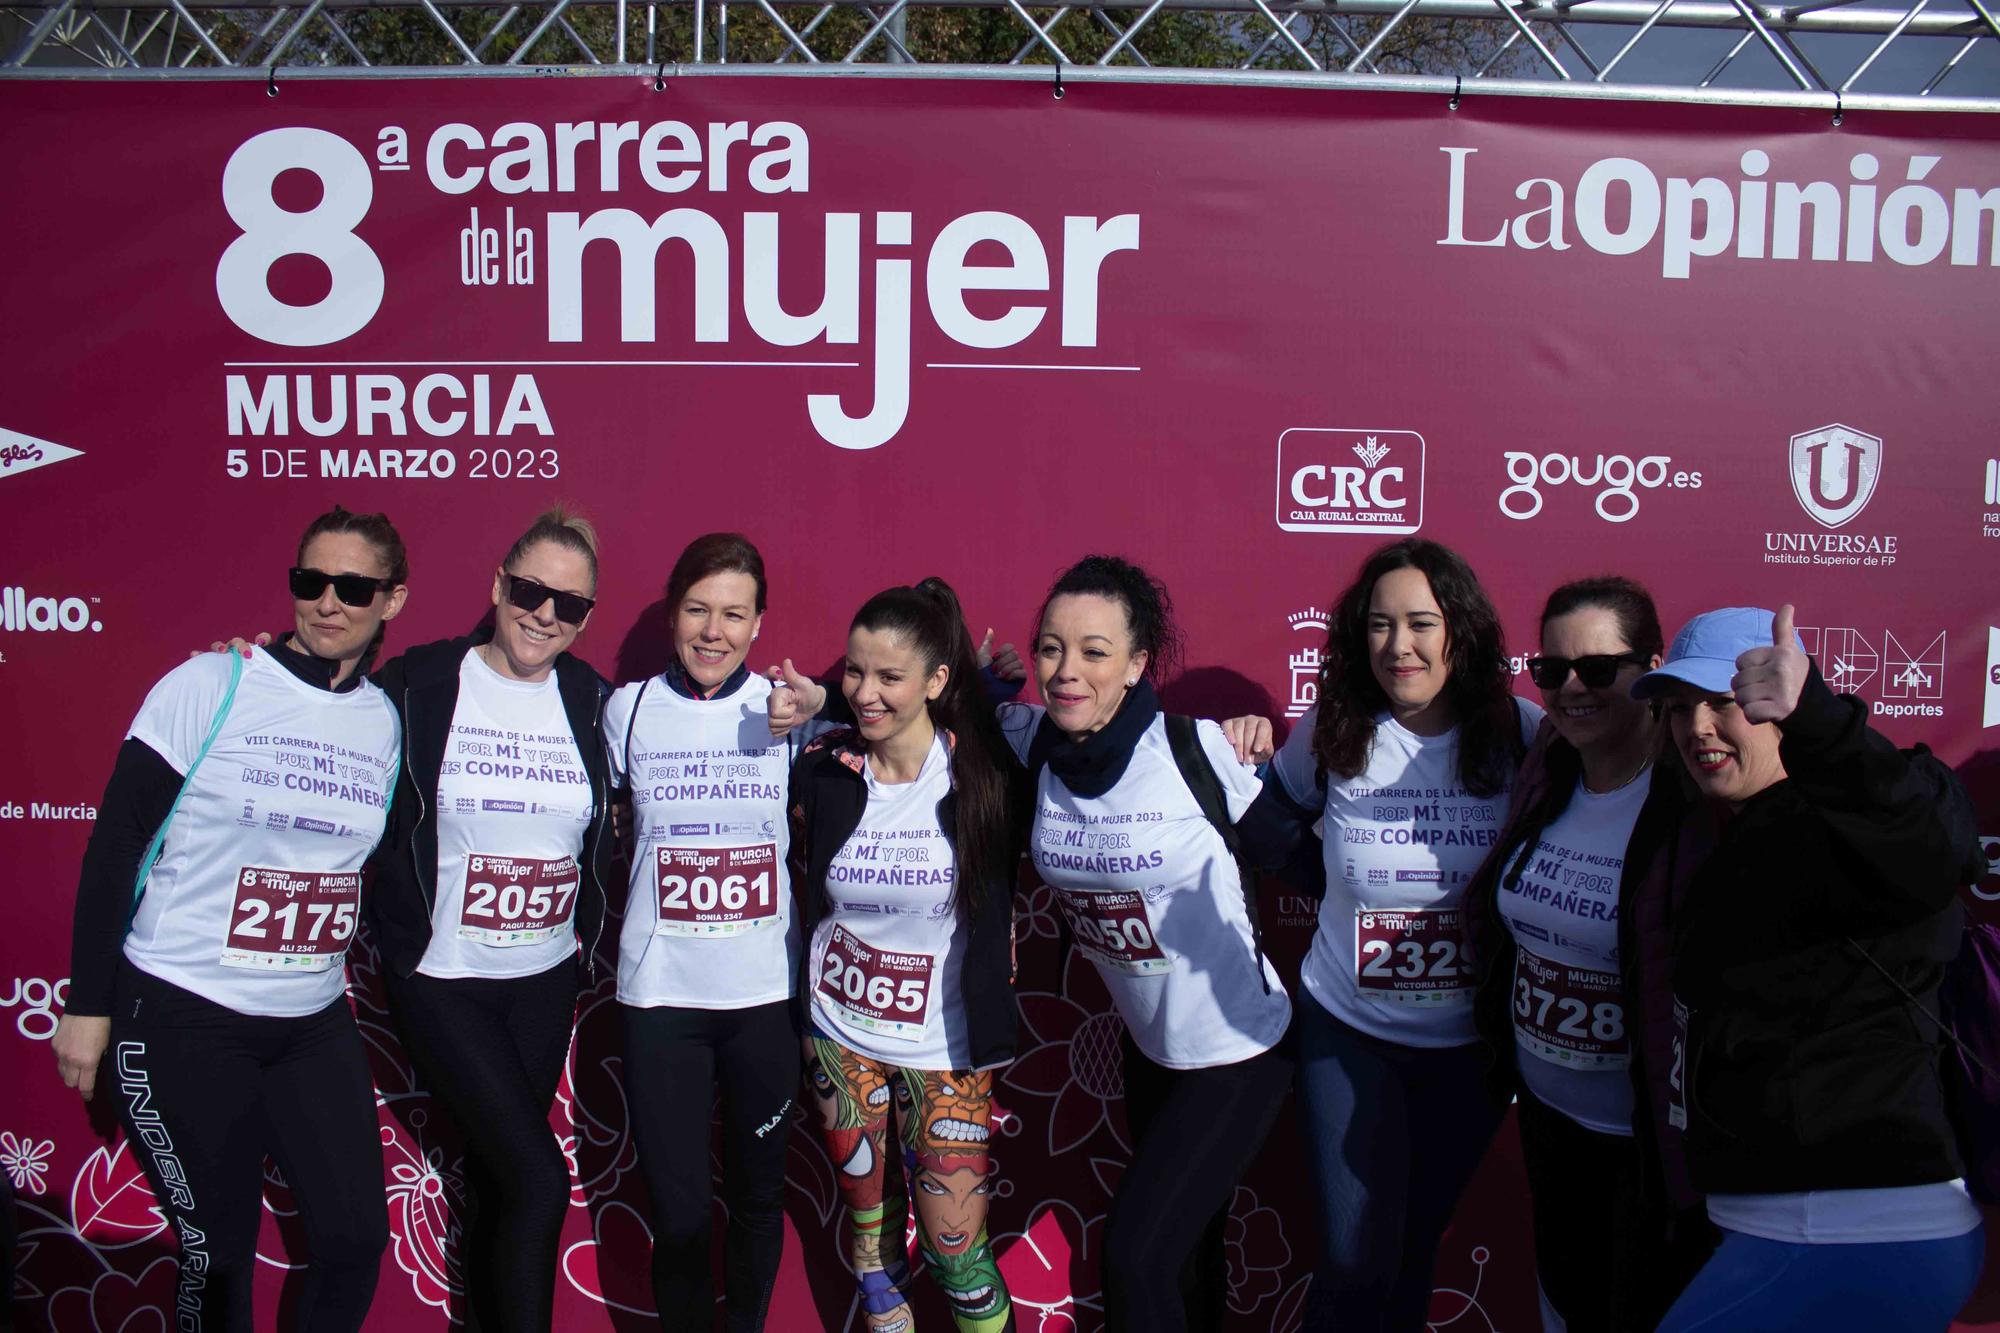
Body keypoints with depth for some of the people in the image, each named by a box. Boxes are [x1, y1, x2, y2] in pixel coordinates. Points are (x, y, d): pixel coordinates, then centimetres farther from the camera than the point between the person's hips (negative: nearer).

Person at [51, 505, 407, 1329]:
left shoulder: (387, 720, 3)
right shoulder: (210, 686, -9)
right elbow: (114, 842, -7)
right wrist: (89, 1004, -8)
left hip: (314, 1027, 4)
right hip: (179, 1020, -4)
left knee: (357, 1238, 4)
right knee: (217, 1255, 5)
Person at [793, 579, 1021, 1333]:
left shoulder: (982, 774, -14)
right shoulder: (821, 770, -7)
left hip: (945, 1046, -2)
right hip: (839, 1036, 3)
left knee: (953, 1243, 2)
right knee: (869, 1222, 16)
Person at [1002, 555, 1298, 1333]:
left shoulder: (1197, 747, -23)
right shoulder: (1031, 743, -11)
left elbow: (1291, 852, -9)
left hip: (1239, 1051, -5)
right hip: (1148, 1045, 5)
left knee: (1136, 1253, -6)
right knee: (1183, 1254, 24)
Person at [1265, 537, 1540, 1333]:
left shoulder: (1520, 736, -11)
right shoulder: (1331, 732, -9)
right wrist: (1348, 882, -6)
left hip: (1472, 1040, 1)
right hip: (1347, 1032, 0)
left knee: (1417, 1239, 19)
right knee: (1355, 1261, -3)